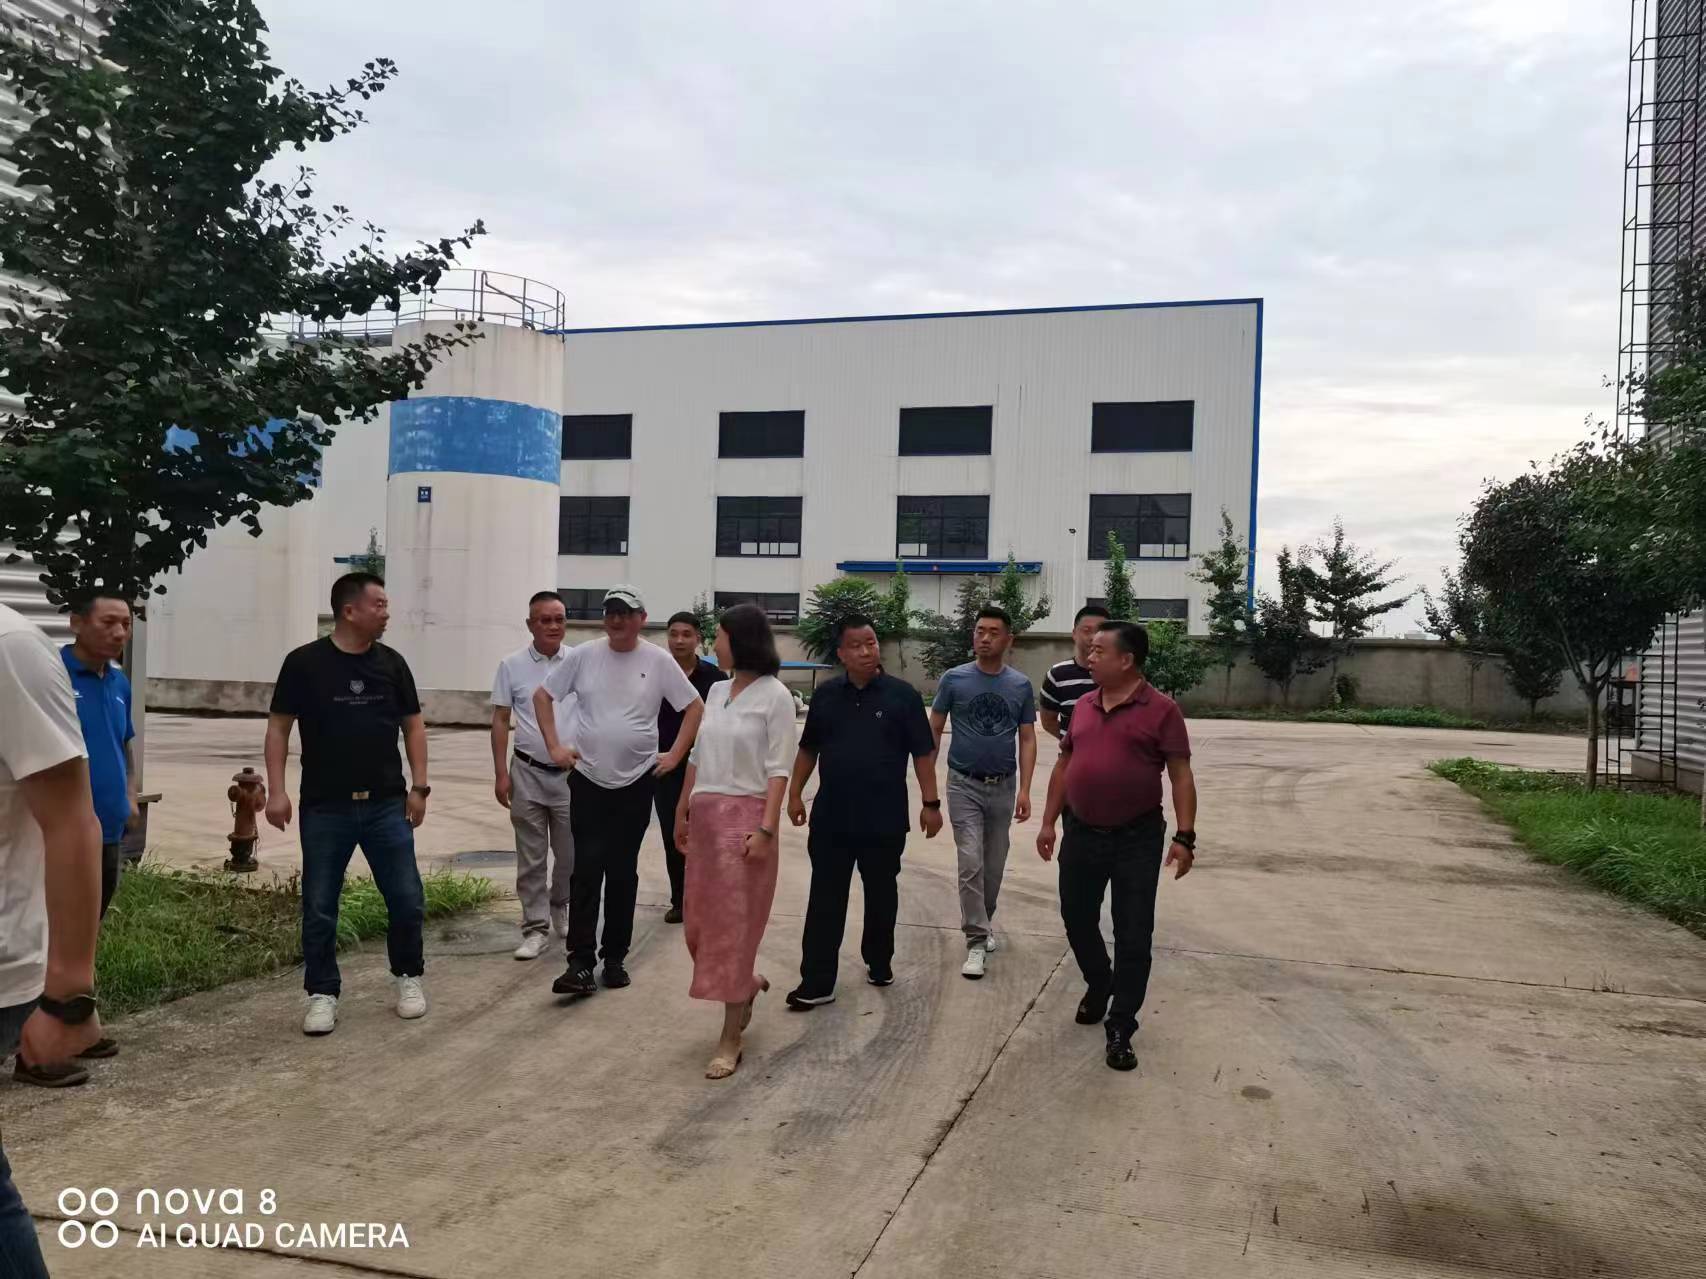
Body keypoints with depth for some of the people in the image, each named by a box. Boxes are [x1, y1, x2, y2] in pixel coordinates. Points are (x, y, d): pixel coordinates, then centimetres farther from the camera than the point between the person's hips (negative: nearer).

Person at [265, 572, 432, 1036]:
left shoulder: (391, 663, 4)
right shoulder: (304, 662, -5)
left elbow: (413, 724, 10)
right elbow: (279, 727, -1)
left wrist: (419, 785, 3)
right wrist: (276, 790, -8)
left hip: (386, 805, 2)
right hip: (325, 808, -2)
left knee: (407, 900, 4)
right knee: (319, 908, 5)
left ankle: (408, 976, 25)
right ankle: (323, 994, 20)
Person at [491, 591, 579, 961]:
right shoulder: (512, 666, -1)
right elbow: (500, 720, 3)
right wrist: (501, 774, -3)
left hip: (572, 774, 0)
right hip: (528, 774, 0)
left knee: (570, 854, 10)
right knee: (531, 858, 5)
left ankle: (560, 909, 33)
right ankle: (536, 928, 13)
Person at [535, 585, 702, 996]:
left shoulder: (659, 661, -4)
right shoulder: (583, 656, -1)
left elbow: (695, 707, 3)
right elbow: (542, 695, 8)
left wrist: (675, 755, -2)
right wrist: (554, 746, 0)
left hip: (636, 782, 0)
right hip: (588, 780, 0)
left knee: (623, 873, 9)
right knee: (586, 870, -4)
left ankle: (615, 958, 19)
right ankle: (580, 962, -2)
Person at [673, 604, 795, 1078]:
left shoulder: (774, 696, -9)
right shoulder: (716, 691, 12)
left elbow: (778, 770, -12)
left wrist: (765, 829, -18)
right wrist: (683, 812, 16)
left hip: (744, 815, -7)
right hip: (705, 815, 7)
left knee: (734, 923, -3)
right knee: (700, 920, 11)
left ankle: (730, 1039, 6)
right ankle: (746, 982, 38)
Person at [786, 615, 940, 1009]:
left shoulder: (902, 695, -5)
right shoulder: (826, 695, 4)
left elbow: (923, 752, -4)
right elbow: (808, 749, 12)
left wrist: (931, 803, -6)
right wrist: (795, 792, 8)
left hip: (885, 819, -2)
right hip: (831, 817, 2)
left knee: (881, 896, 13)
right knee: (825, 900, 1)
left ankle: (879, 962, 33)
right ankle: (816, 982, 4)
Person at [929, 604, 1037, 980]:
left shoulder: (1021, 686, 0)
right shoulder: (954, 679, -5)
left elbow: (1027, 740, 3)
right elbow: (934, 731, 1)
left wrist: (1024, 790, -5)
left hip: (1002, 787, 2)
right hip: (964, 784, -2)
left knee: (994, 865, 13)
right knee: (971, 863, -9)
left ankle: (982, 922, 33)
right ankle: (977, 940, -3)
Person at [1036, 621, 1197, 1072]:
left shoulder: (1161, 709, -9)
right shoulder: (1084, 705, 6)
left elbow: (1181, 776, -10)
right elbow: (1064, 765, 13)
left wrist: (1184, 837, -16)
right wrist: (1048, 822, 10)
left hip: (1137, 839, -5)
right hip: (1081, 834, 5)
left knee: (1133, 936, 1)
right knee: (1076, 918, 16)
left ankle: (1120, 1029, 12)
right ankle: (1099, 984, 42)